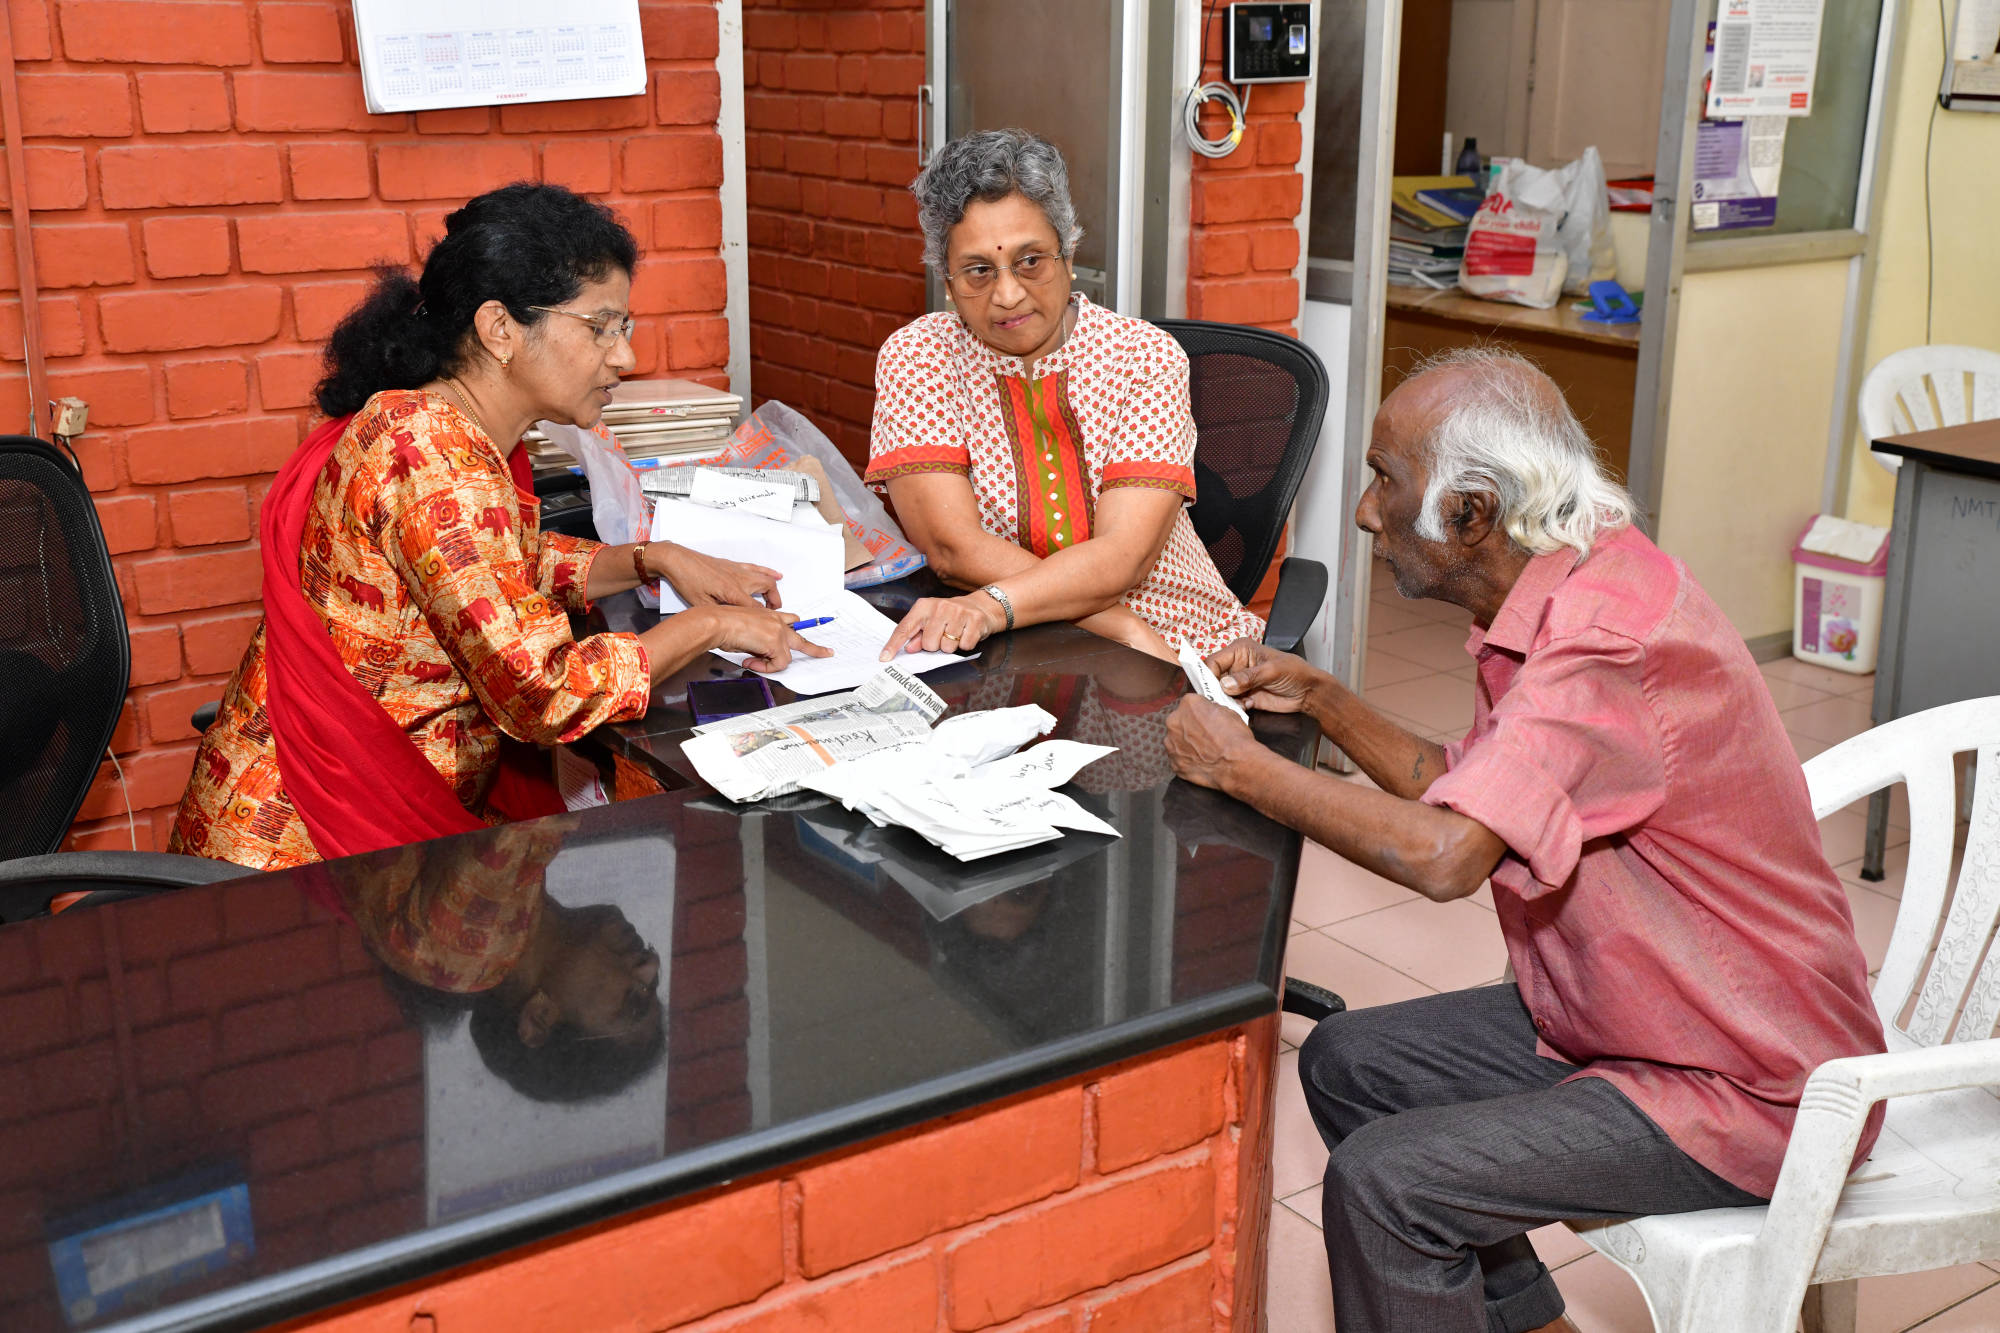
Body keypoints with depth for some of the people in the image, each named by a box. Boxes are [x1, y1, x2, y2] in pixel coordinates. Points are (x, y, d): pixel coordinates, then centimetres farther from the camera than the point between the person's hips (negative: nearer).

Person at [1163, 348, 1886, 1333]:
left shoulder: (1615, 641, -30)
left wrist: (1240, 766, -24)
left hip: (1745, 1090, -10)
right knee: (1346, 1063, 11)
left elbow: (1444, 855, -38)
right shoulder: (1550, 602, 3)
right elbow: (1460, 788, 16)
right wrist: (1316, 696, 6)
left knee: (1383, 1181, -20)